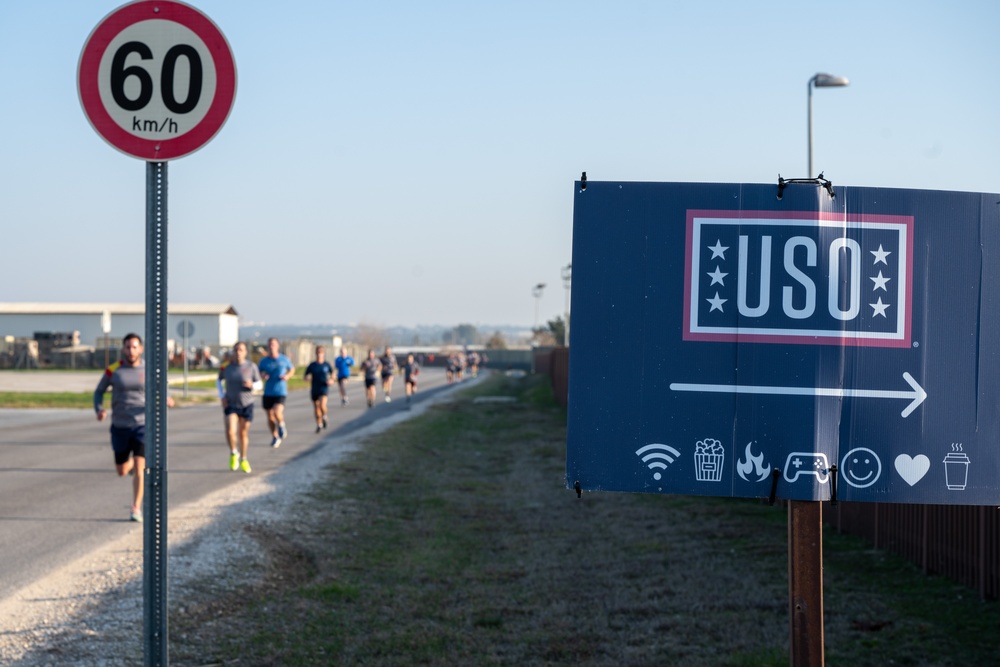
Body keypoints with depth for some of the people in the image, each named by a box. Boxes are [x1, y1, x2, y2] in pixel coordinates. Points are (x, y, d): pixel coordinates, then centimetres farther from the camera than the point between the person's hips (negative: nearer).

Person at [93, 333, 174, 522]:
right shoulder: (113, 370, -3)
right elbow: (99, 392, 7)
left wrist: (166, 400, -17)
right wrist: (99, 410, -14)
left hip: (142, 426, -2)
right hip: (120, 427, 2)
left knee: (138, 468, -15)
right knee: (122, 471, 12)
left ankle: (136, 509, -7)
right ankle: (132, 462, 48)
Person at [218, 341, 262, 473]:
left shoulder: (251, 366, -10)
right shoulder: (227, 366, -7)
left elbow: (259, 385, -1)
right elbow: (219, 380, 11)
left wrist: (252, 385, -24)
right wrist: (222, 396, -2)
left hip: (246, 405, 0)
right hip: (230, 404, 0)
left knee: (243, 433, 10)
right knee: (230, 432, -17)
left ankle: (243, 460, 31)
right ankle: (233, 454, 11)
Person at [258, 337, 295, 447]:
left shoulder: (284, 359, -1)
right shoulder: (264, 361, 1)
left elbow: (292, 369, 15)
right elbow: (259, 372, 14)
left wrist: (287, 376, -5)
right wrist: (263, 375, -9)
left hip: (281, 392, -2)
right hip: (268, 392, 2)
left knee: (277, 412, -23)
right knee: (270, 417, 7)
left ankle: (281, 425, 9)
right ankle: (275, 437, 28)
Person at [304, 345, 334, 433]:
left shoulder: (327, 364, -1)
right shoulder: (312, 365, -1)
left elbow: (332, 373, 18)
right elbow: (304, 377, 3)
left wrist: (332, 380, 0)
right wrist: (307, 377, -20)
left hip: (324, 388, -2)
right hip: (314, 390, 2)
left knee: (322, 404, -24)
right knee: (316, 408, 8)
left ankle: (324, 416, 7)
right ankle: (319, 425, 27)